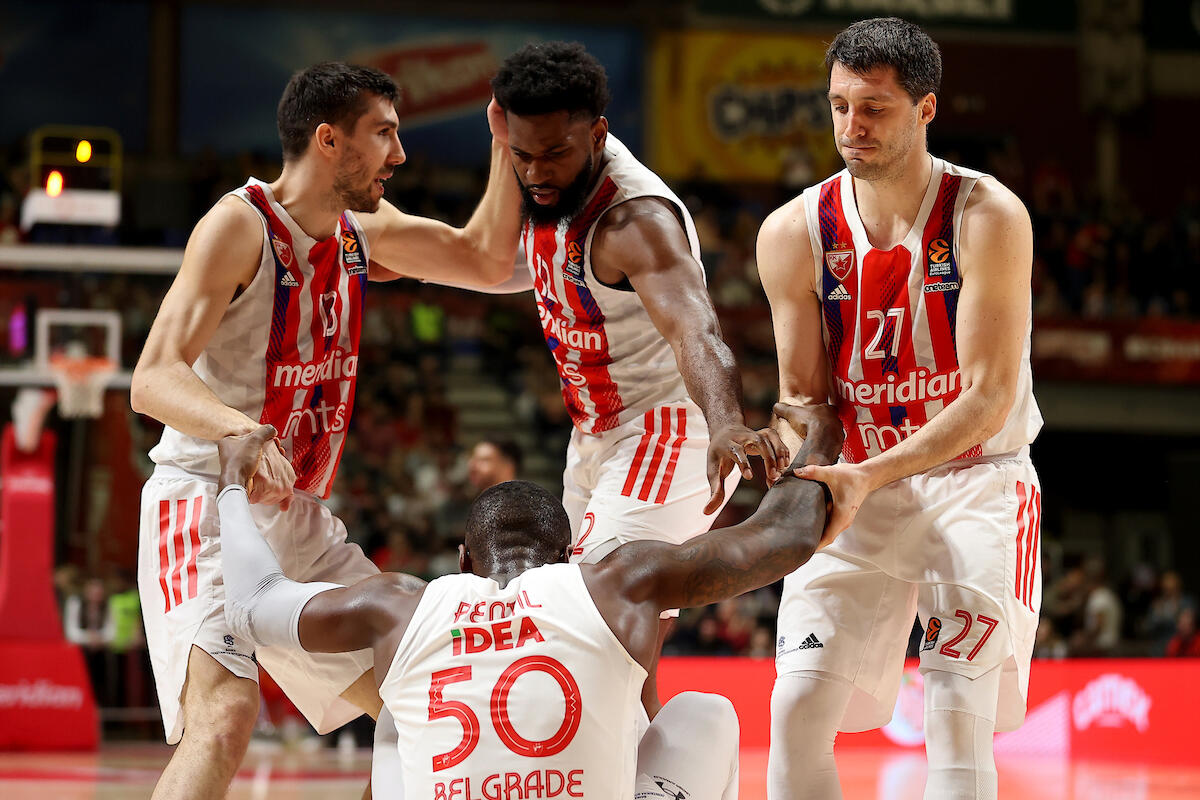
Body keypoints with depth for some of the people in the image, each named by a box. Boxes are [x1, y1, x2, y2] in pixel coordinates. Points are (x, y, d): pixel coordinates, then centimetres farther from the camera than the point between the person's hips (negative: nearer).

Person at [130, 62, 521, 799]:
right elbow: (152, 379, -25)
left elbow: (487, 258, 18)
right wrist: (239, 430, -45)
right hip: (207, 504, -9)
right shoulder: (240, 225, -15)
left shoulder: (362, 228, 9)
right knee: (226, 712, -31)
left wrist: (506, 141, 6)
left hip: (299, 518, 9)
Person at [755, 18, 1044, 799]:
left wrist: (870, 476, -31)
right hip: (858, 488, 3)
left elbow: (989, 399, -19)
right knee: (798, 707, -8)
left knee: (957, 720, -14)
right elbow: (805, 395, 4)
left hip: (975, 482, -3)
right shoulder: (795, 232, -4)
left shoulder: (988, 217, -15)